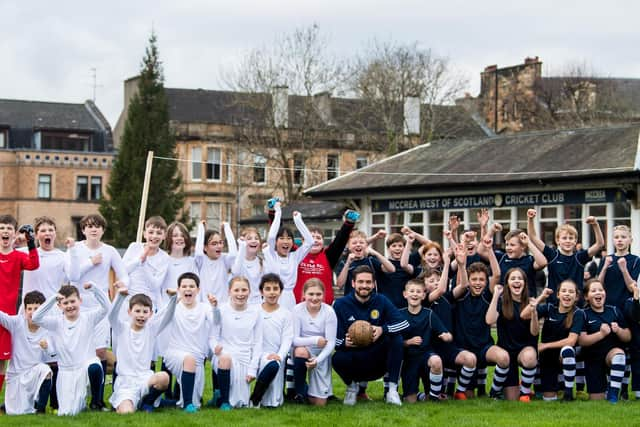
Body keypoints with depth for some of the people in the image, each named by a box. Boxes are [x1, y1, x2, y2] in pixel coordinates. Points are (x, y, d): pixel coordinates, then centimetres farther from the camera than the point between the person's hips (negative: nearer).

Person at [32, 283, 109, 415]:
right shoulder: (56, 322, 4)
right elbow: (36, 318, -11)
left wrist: (94, 288, -27)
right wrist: (53, 299, -20)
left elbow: (105, 307, -13)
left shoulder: (88, 318, 2)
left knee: (94, 367, -39)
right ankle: (79, 399, 31)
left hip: (87, 365, -1)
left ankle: (96, 401, -11)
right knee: (67, 412, -8)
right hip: (66, 371, 1)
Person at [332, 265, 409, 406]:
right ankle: (351, 386, 3)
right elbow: (333, 338, -10)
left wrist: (383, 329, -30)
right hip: (353, 360, -1)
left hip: (378, 361, 1)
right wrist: (344, 343, -34)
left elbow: (403, 323, -12)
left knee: (396, 339, -25)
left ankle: (392, 390, -19)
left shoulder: (381, 301, 0)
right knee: (338, 359, -34)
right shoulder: (341, 304, -4)